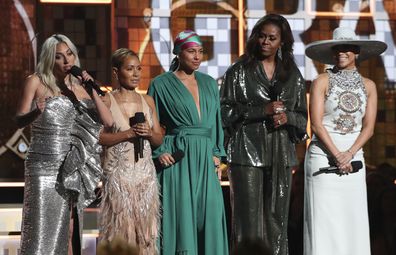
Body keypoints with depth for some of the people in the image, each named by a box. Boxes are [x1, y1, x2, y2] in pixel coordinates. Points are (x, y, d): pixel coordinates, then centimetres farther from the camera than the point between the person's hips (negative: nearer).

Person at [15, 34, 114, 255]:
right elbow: (19, 121, -4)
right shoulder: (36, 82, 2)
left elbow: (108, 122, 4)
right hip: (43, 166, -3)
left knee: (67, 230, 1)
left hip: (70, 168, 3)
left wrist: (92, 91, -4)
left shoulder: (79, 88, 12)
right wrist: (35, 113, -24)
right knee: (42, 230, -9)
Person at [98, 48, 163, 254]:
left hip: (145, 173, 4)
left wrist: (148, 133, -5)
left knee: (144, 226, 2)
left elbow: (159, 140, 15)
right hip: (118, 174, -4)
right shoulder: (107, 101, -2)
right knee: (120, 227, -6)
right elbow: (97, 137, -11)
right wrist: (128, 133, -15)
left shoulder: (147, 101, 12)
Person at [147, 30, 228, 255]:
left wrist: (217, 152, 9)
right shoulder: (162, 84, 1)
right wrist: (158, 152, -9)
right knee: (180, 214, -6)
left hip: (204, 160, 4)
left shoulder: (209, 83, 15)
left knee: (210, 215, -1)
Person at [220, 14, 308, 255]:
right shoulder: (239, 71, 4)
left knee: (277, 218, 2)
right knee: (250, 217, -6)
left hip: (281, 154, 3)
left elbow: (302, 117, 16)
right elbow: (226, 110, -3)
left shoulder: (292, 74, 13)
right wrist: (263, 110, -12)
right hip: (248, 152, -3)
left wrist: (287, 117, -7)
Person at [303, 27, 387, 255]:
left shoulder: (368, 86, 8)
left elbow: (368, 127, 3)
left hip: (354, 157, 3)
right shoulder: (322, 82, -2)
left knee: (353, 219, 1)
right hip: (323, 156, -3)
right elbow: (316, 124, -7)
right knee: (323, 218, -5)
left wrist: (349, 154, -11)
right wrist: (337, 156, -13)